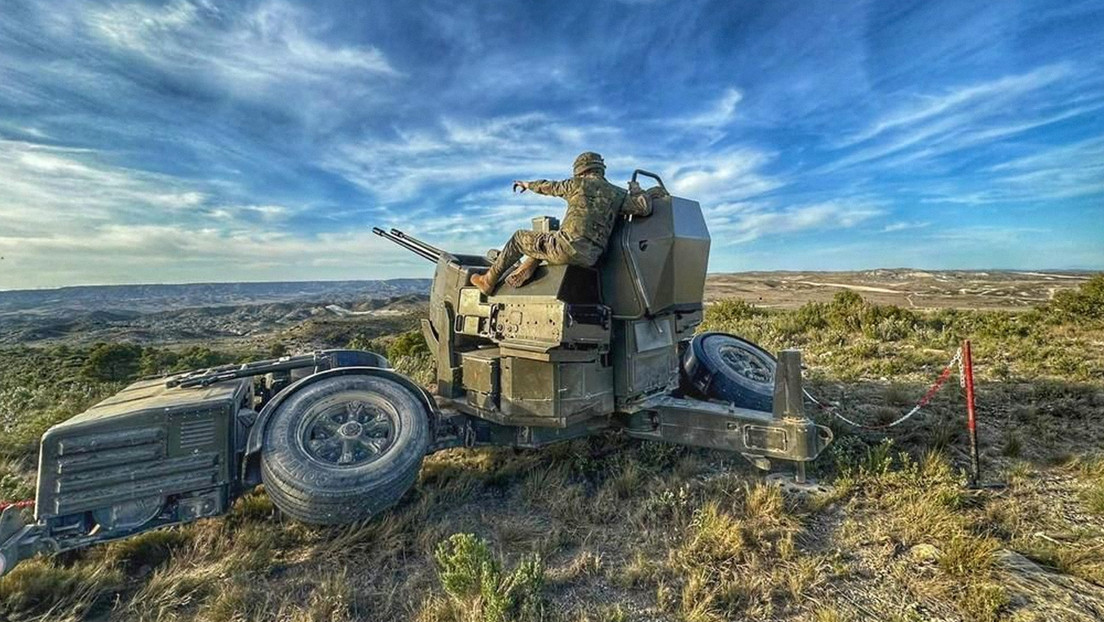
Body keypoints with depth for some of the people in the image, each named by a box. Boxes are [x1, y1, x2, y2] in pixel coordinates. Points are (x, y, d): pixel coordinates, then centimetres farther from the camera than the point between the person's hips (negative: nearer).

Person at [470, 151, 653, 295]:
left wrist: (528, 184, 42)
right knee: (546, 240, 35)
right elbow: (645, 208, 6)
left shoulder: (578, 184, 9)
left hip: (568, 247, -5)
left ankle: (489, 282, 25)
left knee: (519, 238, 20)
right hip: (591, 258, 5)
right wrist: (636, 190, 27)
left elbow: (549, 187, 23)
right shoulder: (618, 194, 16)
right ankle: (525, 270, 16)